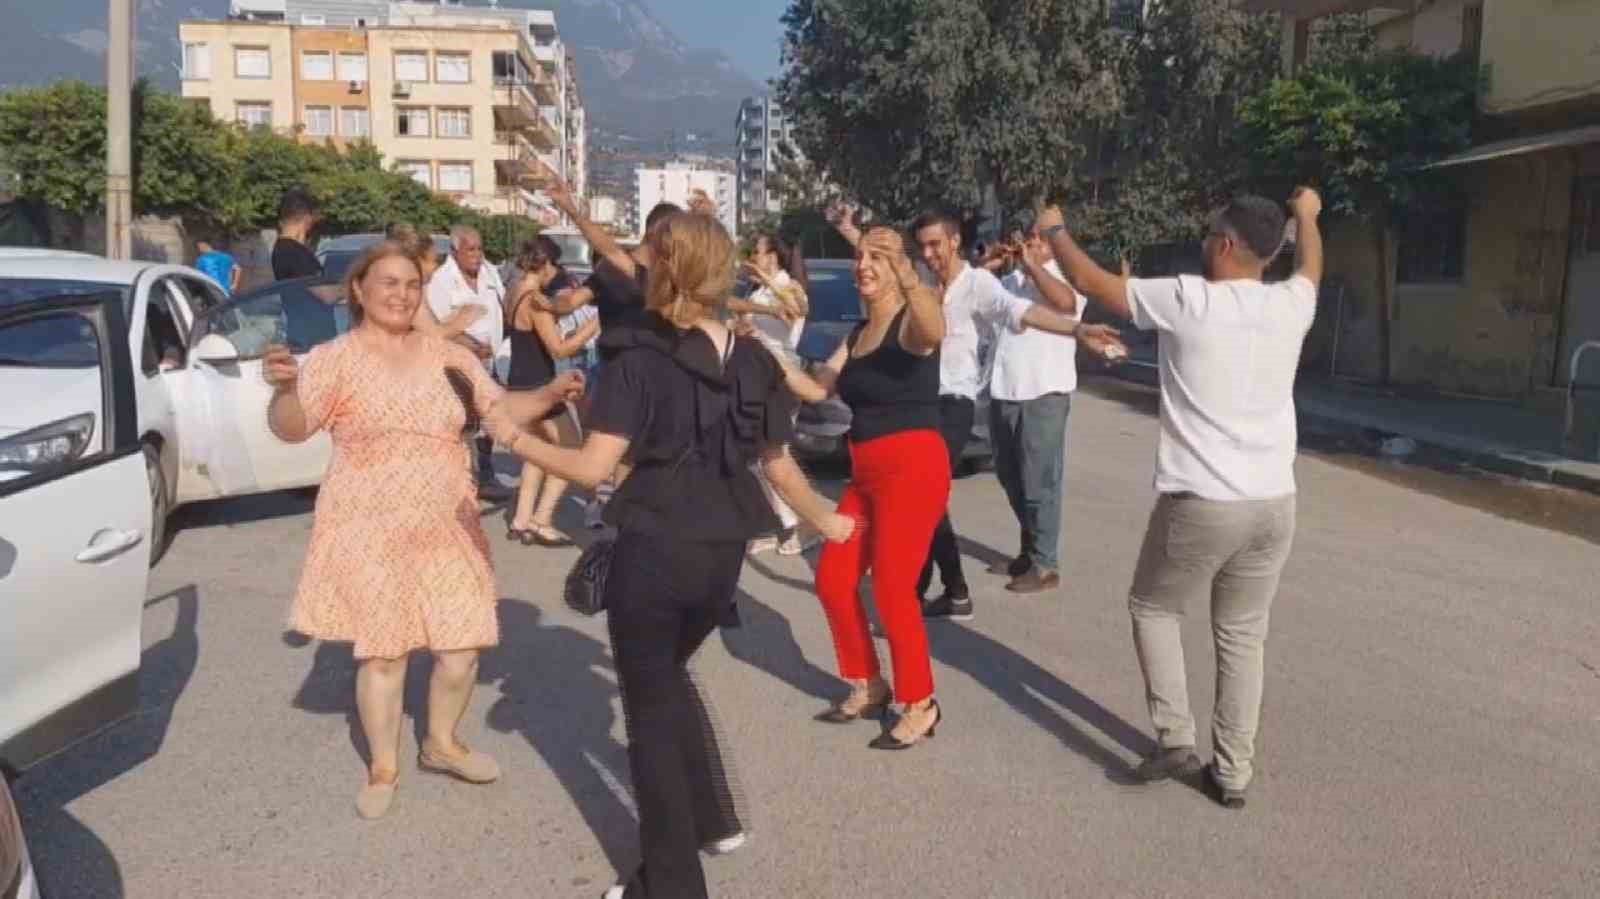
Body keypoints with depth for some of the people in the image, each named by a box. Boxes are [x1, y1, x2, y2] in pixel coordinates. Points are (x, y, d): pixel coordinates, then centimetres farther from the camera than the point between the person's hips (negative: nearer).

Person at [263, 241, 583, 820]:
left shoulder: (448, 355, 7)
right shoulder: (336, 358, -5)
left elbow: (500, 410, 11)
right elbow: (291, 429, -12)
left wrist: (551, 394, -6)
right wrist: (283, 386, -32)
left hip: (446, 527, 4)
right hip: (370, 530, -4)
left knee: (463, 645, 5)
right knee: (383, 651, 2)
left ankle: (442, 744, 31)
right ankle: (383, 768, 23)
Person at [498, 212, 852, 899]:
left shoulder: (638, 358, -11)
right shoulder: (753, 361, 4)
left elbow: (593, 467, -16)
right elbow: (780, 465, 10)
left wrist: (516, 440, -1)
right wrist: (825, 520, 26)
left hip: (654, 550, -6)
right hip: (724, 554, 6)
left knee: (650, 706, 11)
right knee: (669, 673, 30)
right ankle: (715, 819, 37)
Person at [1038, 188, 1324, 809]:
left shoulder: (1185, 300, -10)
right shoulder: (1289, 305, 5)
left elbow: (1089, 281, 2)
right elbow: (1312, 266, 31)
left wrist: (1054, 231, 20)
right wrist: (1307, 215, 51)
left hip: (1201, 504, -5)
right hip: (1274, 504, 5)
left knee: (1152, 609, 18)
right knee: (1243, 636, 14)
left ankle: (1175, 739, 12)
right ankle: (1233, 773, 20)